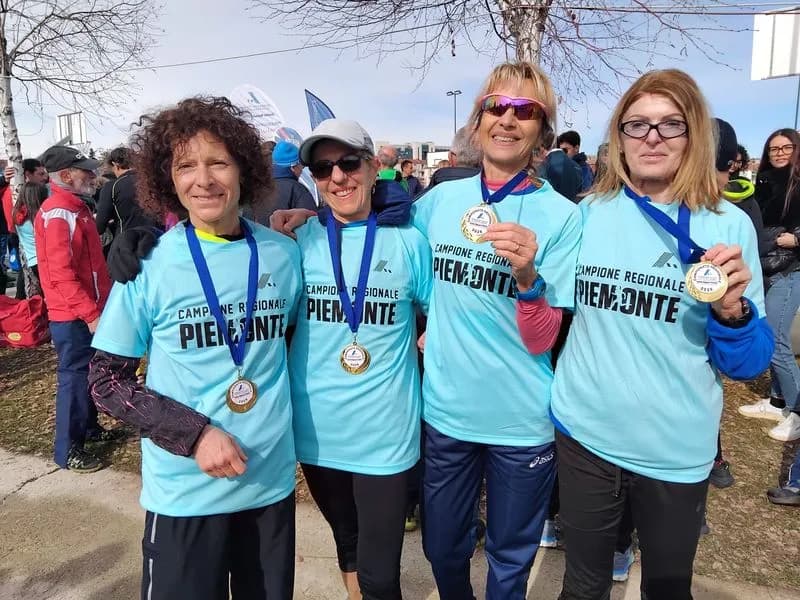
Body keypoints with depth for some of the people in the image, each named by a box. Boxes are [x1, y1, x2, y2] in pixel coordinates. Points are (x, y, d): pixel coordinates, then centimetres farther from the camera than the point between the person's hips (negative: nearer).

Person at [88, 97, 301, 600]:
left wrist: (287, 410, -1)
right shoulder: (149, 263, -10)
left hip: (272, 478, 3)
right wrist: (194, 434, -18)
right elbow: (107, 381, -6)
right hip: (185, 490, -2)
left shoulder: (283, 254, -3)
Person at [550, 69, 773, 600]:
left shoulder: (728, 226, -7)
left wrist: (732, 312, -24)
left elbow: (749, 365, -5)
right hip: (583, 434, 1)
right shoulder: (587, 214, -3)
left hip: (677, 450, 0)